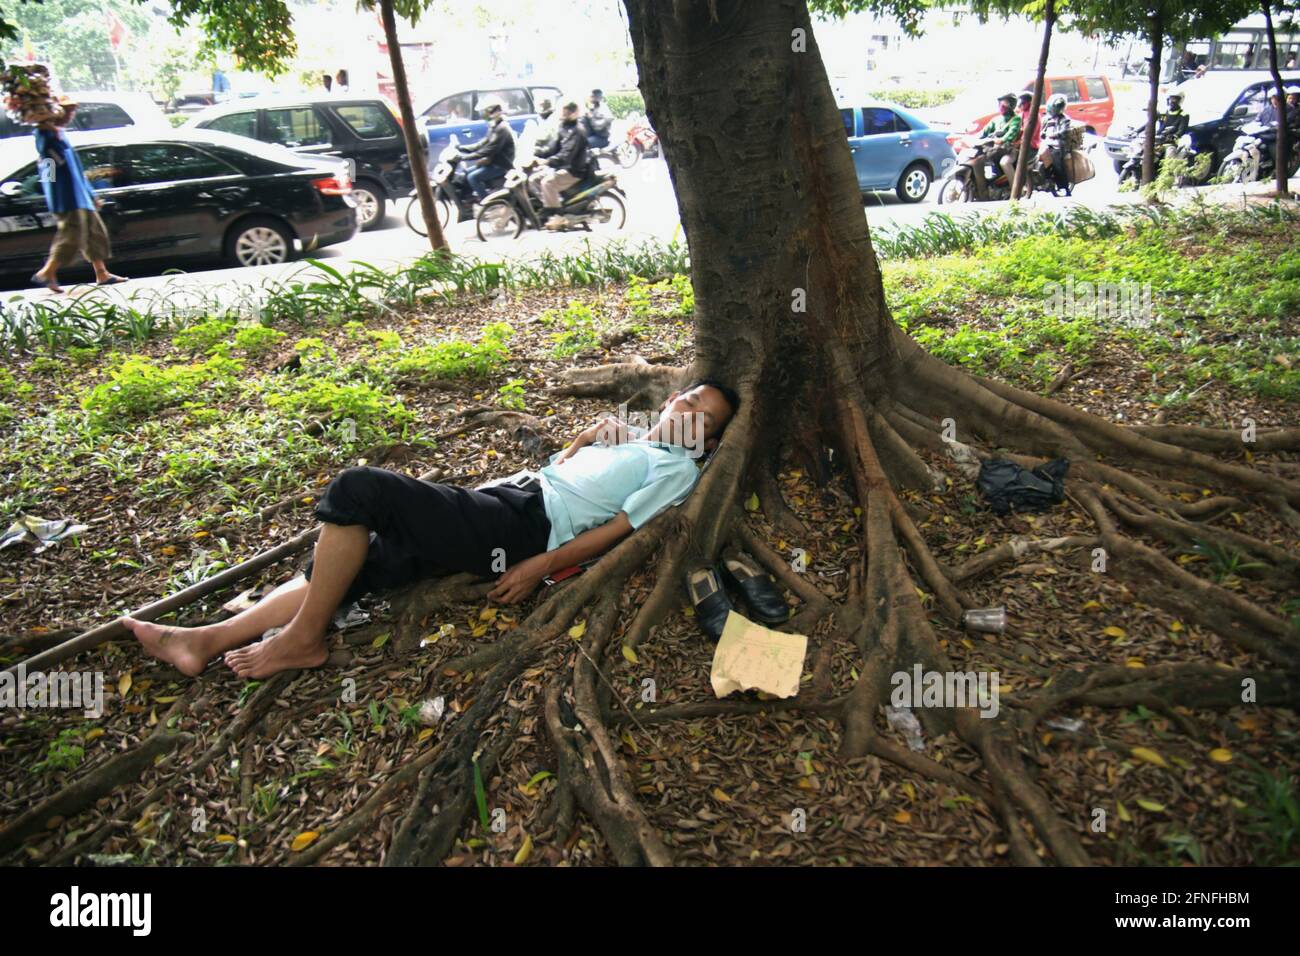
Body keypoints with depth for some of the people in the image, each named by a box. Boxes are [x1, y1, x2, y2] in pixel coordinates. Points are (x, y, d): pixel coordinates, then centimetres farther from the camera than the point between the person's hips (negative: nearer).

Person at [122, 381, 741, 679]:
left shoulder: (676, 468, 5)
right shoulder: (626, 438, 30)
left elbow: (616, 528, -8)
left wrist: (539, 566, -15)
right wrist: (586, 438, 19)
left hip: (518, 528, -8)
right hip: (508, 501, 8)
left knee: (358, 489, -20)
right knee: (345, 566, -2)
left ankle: (303, 638, -12)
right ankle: (208, 640, -1)